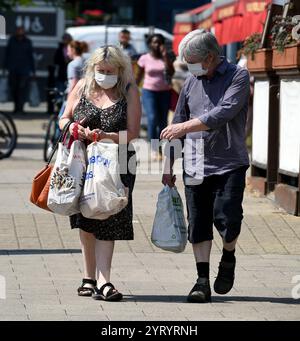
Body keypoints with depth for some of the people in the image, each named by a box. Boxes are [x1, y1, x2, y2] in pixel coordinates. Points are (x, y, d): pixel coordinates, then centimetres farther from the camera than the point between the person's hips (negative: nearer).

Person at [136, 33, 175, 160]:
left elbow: (171, 72, -11)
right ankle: (153, 148, -15)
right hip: (149, 92, -2)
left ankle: (160, 148, 14)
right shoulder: (144, 58, 2)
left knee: (163, 121, 4)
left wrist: (165, 56, -15)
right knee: (152, 118, -18)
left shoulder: (165, 58, 4)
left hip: (164, 92, 2)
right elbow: (139, 76, 8)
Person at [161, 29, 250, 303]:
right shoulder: (191, 83, 12)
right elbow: (177, 124, 17)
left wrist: (186, 126, -21)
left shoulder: (238, 76, -3)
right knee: (198, 224, 1)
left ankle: (228, 258, 17)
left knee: (227, 219, -12)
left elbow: (225, 112, -18)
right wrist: (169, 166, 15)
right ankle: (202, 281, 7)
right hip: (195, 166, 4)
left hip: (229, 164, -4)